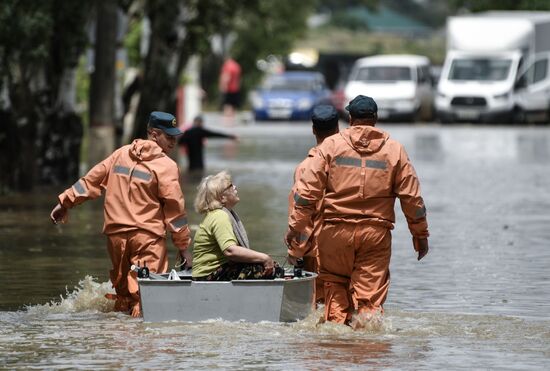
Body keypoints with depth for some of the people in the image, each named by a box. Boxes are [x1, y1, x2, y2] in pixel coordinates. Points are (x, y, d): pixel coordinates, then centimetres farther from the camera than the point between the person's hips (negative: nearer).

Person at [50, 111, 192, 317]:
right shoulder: (166, 166, -4)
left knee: (122, 284, 17)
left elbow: (92, 179, 14)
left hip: (116, 231, 6)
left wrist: (66, 202, 23)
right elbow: (174, 207, -6)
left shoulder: (121, 154, 12)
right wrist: (183, 246, -2)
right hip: (147, 235, -6)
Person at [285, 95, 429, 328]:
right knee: (371, 290, 0)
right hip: (377, 231, 0)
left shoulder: (331, 145, 3)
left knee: (335, 283, 14)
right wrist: (420, 234, 16)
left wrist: (295, 226, 5)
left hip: (336, 229, 0)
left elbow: (308, 189, -1)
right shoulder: (394, 150, 6)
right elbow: (411, 197, 7)